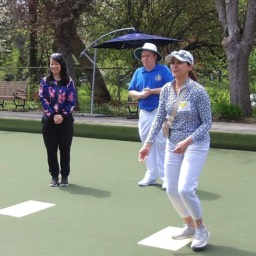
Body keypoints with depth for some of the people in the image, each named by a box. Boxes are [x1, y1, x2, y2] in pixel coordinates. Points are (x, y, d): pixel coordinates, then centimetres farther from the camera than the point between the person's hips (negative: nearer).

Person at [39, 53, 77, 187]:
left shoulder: (68, 81, 0)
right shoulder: (45, 81, 3)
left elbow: (72, 101, -3)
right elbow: (43, 99, -3)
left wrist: (63, 116, -13)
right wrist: (52, 115, -13)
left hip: (65, 120, -1)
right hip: (49, 120, 1)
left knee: (65, 148, 4)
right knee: (51, 149, 4)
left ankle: (64, 176, 15)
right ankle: (54, 176, 15)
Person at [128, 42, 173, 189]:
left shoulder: (163, 70, -2)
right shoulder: (138, 72, 11)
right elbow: (131, 91, 12)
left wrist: (152, 91, -16)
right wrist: (139, 94, -9)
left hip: (160, 112, -5)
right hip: (144, 113, 5)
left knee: (161, 144, -8)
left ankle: (165, 177, -2)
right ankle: (151, 175, 21)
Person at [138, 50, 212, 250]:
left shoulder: (198, 91, -16)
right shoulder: (166, 89, 0)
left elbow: (207, 123, -14)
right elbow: (159, 119, 4)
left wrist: (188, 141, -26)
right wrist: (148, 143, -4)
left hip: (196, 144, -6)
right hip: (173, 145, 6)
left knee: (185, 189, -17)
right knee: (172, 190, 8)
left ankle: (201, 230, 7)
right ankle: (190, 226, 31)